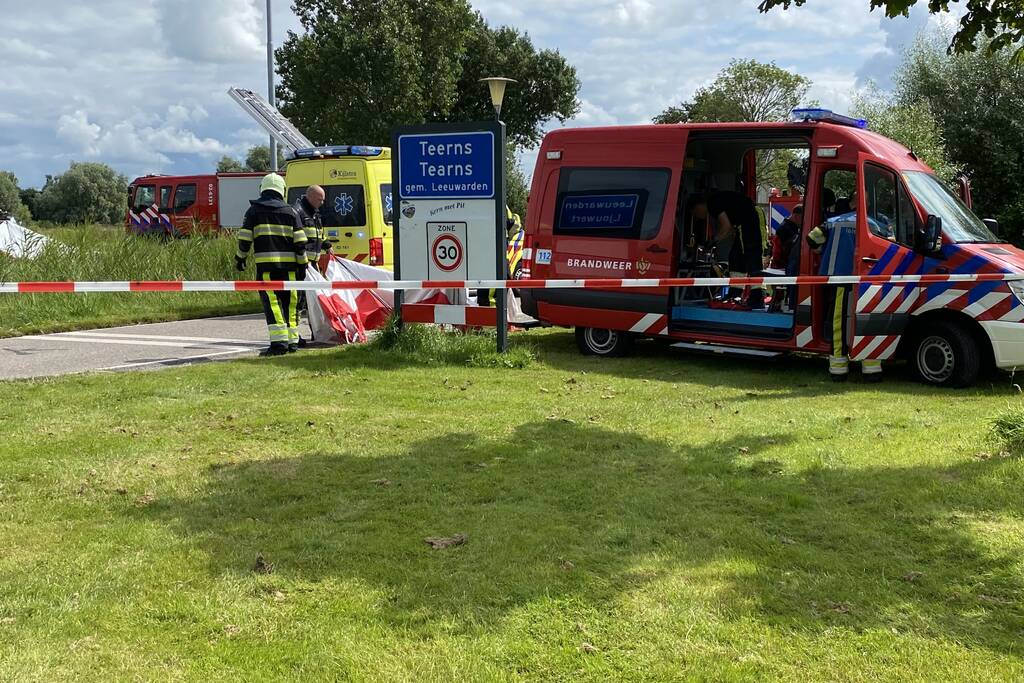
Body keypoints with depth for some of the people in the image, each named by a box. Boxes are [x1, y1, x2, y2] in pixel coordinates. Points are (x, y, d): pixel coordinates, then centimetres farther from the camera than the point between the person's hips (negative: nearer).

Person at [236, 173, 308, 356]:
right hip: (288, 264, 3)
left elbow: (245, 238, 2)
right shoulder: (290, 211, 11)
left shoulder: (254, 210, 5)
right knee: (290, 302, 10)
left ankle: (279, 342, -15)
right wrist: (302, 265, 11)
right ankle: (292, 341, 12)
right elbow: (300, 242, 6)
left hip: (266, 264, -3)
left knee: (272, 302, -6)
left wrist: (240, 258, 17)